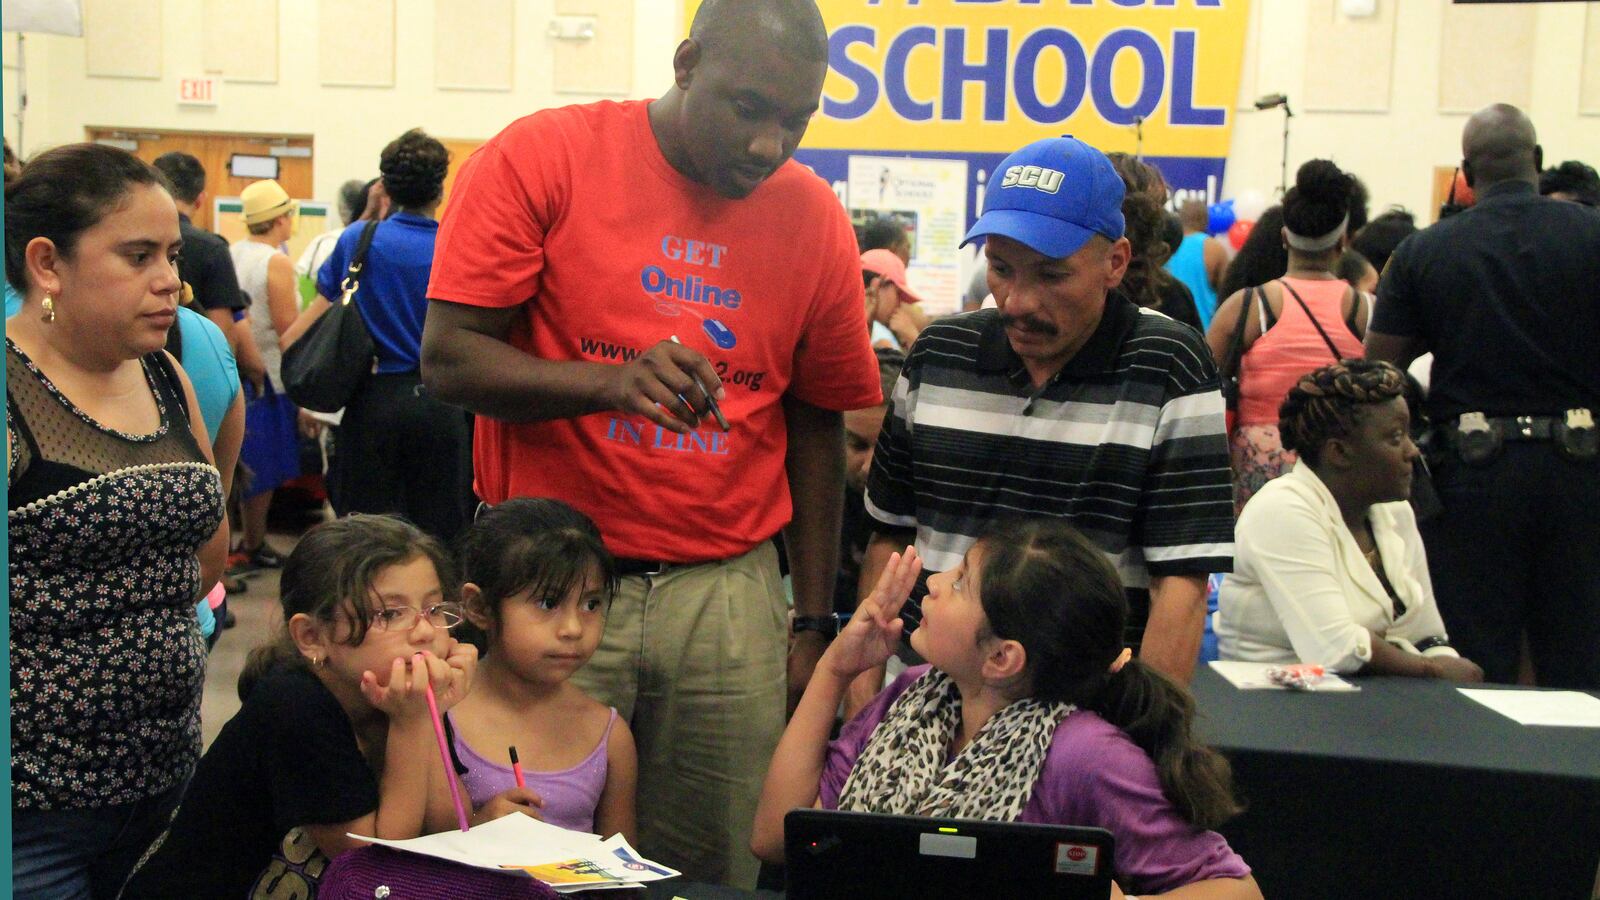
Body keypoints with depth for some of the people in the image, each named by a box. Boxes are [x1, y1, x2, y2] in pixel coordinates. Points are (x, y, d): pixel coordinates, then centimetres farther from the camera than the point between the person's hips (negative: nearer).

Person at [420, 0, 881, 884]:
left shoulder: (813, 216, 5)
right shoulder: (543, 157, -4)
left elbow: (816, 425, 11)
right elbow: (448, 357, -9)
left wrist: (813, 620, 9)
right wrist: (611, 383, -25)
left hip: (730, 594, 3)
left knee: (713, 874, 5)